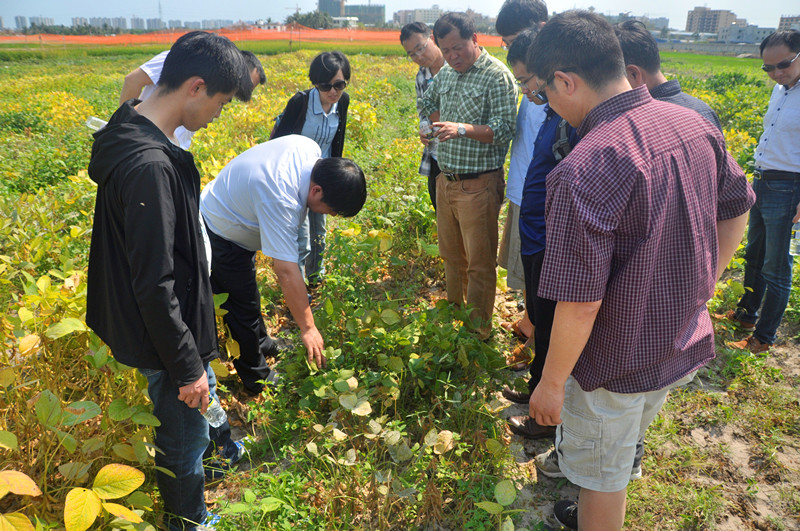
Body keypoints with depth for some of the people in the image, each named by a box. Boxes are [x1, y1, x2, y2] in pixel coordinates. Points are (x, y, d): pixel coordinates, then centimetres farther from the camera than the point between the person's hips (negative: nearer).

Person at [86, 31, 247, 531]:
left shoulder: (136, 132, 0)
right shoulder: (149, 166, -32)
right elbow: (154, 286, -29)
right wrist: (186, 366, -18)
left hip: (178, 321, 9)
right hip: (164, 338, -9)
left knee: (204, 395, 32)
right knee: (184, 438, 14)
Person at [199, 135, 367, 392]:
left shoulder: (312, 149, -17)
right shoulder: (281, 202, -42)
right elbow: (287, 273, -39)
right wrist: (308, 328, -31)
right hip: (221, 236, -9)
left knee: (246, 294, 25)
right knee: (244, 306, 2)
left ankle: (262, 344, 45)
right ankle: (255, 376, 21)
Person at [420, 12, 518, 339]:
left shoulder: (497, 76, -11)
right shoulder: (445, 73, 11)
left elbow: (505, 129, -19)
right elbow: (429, 102, 32)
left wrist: (462, 129, -30)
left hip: (478, 185, -7)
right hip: (445, 179, 7)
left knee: (479, 262, 0)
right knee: (450, 254, 18)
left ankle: (479, 331, 13)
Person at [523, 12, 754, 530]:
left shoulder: (584, 172, -32)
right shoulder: (693, 124, -7)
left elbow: (580, 304, -30)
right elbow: (737, 210, 8)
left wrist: (551, 385, -14)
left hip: (616, 366, -8)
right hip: (686, 345, 8)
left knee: (601, 477, 18)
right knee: (625, 445, 32)